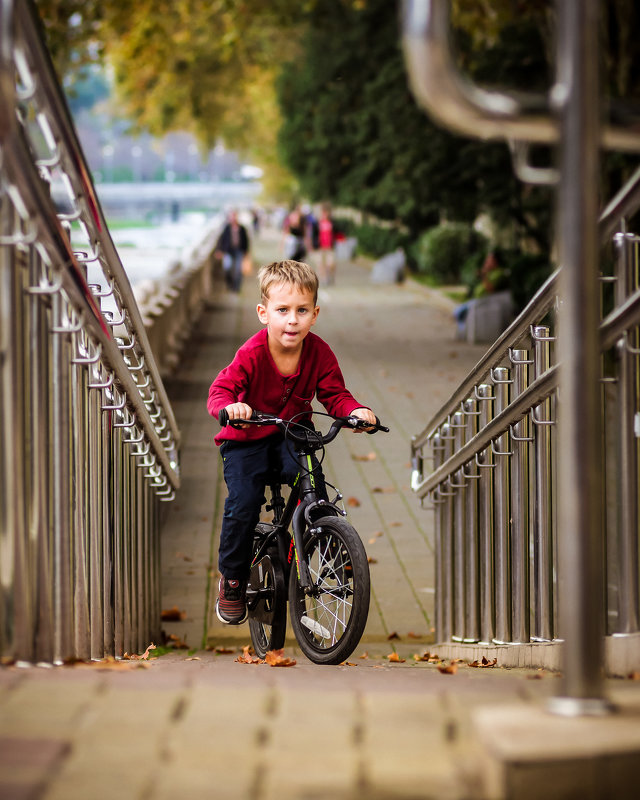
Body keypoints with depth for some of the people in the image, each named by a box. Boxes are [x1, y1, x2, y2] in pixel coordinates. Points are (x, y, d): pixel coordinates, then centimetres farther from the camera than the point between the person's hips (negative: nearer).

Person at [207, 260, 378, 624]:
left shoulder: (319, 353, -13)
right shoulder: (252, 354, -24)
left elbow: (335, 395, -8)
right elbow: (220, 390, -30)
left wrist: (355, 411, -31)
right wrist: (229, 406, -55)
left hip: (292, 433, 2)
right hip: (247, 437, -2)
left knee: (309, 476, -27)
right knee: (243, 504, -17)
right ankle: (232, 581, 4)